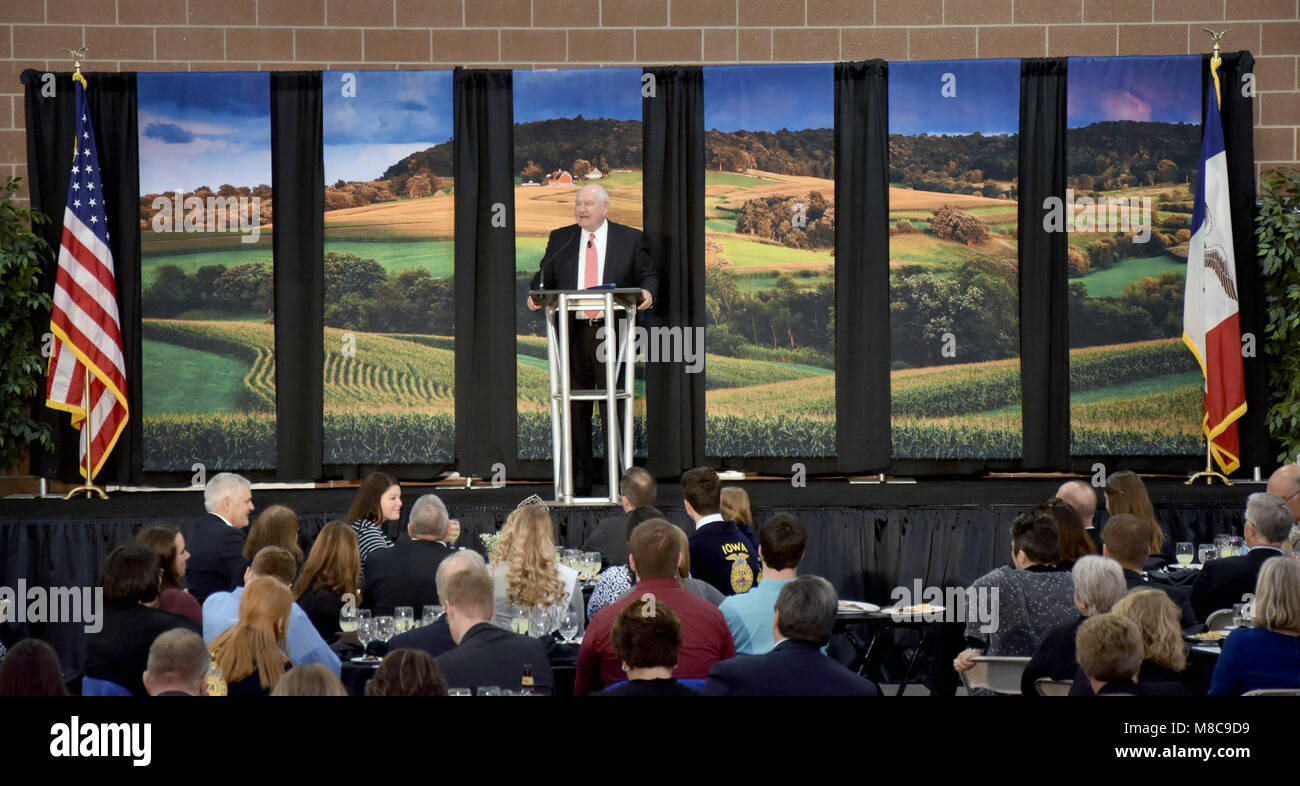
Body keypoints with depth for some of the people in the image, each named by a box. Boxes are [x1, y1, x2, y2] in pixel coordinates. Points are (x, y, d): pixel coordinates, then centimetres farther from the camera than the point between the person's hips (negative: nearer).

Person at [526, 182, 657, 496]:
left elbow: (648, 275, 8)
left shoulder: (631, 239, 8)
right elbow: (544, 277, 13)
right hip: (572, 332, 2)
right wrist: (535, 296, -9)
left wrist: (647, 293, -14)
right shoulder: (560, 239, 13)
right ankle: (579, 479, 10)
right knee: (576, 410, 4)